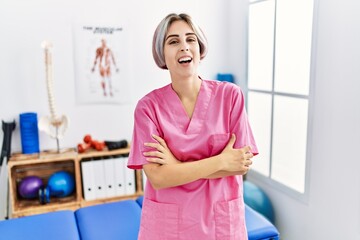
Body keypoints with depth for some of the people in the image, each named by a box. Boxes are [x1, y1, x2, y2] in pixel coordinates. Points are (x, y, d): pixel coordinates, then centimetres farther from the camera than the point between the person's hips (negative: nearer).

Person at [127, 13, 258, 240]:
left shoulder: (230, 95, -9)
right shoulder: (148, 106, -11)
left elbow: (241, 164, -11)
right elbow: (158, 177, -16)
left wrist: (178, 167, -17)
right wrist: (220, 161, -18)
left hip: (221, 219, 1)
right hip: (167, 221, 0)